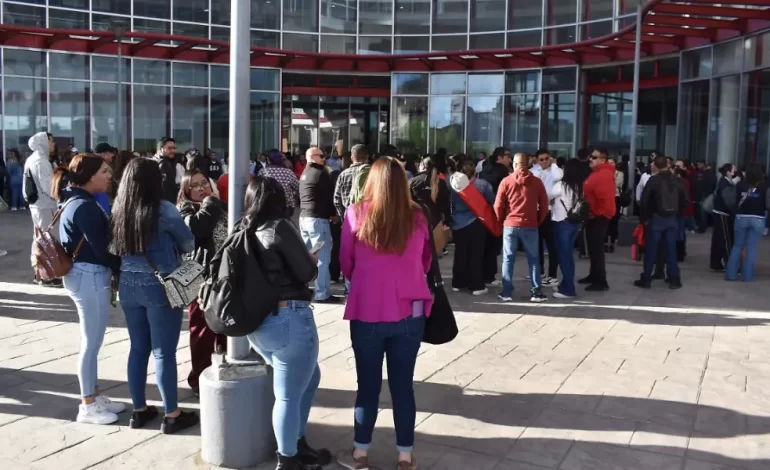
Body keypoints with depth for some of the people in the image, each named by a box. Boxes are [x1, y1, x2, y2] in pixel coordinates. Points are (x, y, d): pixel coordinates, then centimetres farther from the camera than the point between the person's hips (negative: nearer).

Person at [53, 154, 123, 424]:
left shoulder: (75, 201, 12)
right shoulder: (85, 206, -19)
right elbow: (100, 247, -20)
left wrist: (111, 275, 11)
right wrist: (121, 272, -7)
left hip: (86, 275, 10)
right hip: (90, 277, -10)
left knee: (92, 341, 17)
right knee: (92, 343, 0)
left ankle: (94, 396, 29)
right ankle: (88, 406, 11)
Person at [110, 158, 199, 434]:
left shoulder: (118, 211, 0)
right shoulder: (164, 210, -15)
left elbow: (115, 249, 10)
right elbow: (189, 245, -3)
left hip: (128, 285, 6)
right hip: (160, 286, -5)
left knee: (138, 348, 15)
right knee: (164, 352, 2)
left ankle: (139, 410, 25)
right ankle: (172, 415, 12)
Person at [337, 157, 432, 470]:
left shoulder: (357, 214, -7)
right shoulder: (417, 217, -3)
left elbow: (345, 264, 5)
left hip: (367, 312, -1)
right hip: (410, 312, 1)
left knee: (368, 385, 11)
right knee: (403, 385, 11)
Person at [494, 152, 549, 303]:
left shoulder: (506, 181, -4)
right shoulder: (537, 182, 0)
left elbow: (498, 206, -3)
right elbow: (544, 205, 4)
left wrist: (501, 220, 14)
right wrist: (538, 221, 16)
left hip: (510, 225, -1)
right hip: (530, 226, 1)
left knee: (508, 259, 7)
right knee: (533, 259, 8)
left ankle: (507, 293, 7)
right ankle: (536, 292, 7)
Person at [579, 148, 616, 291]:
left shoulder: (605, 175, -19)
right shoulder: (597, 173, 15)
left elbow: (605, 198, -26)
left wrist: (596, 214, -17)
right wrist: (591, 214, 17)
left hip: (599, 217, -10)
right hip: (593, 216, 10)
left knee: (597, 249, -9)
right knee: (593, 248, 17)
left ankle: (601, 281, -5)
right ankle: (594, 275, 28)